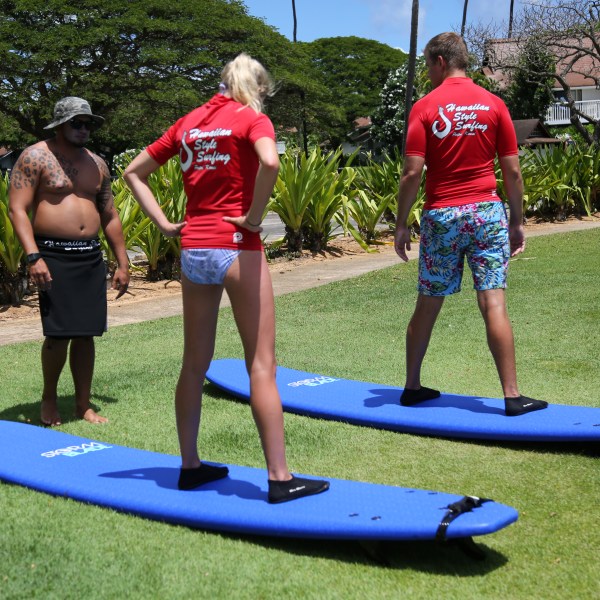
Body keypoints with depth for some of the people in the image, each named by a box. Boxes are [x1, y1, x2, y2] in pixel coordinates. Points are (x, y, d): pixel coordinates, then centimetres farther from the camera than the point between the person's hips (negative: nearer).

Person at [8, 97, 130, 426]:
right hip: (54, 256, -5)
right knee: (59, 334, -7)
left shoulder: (96, 164, 14)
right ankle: (49, 397, 16)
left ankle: (83, 404, 17)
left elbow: (110, 216, 20)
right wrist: (33, 257, -19)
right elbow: (17, 208, -10)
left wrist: (122, 263, 16)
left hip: (91, 257, 5)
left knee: (86, 333, 6)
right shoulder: (35, 157, -3)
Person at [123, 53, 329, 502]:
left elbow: (134, 172, 17)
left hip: (192, 249, 6)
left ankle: (190, 466, 24)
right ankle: (280, 478, 1)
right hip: (236, 247, -6)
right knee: (262, 366, -2)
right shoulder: (251, 119, -4)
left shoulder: (189, 123, 13)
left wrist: (165, 224, 10)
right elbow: (270, 162, -26)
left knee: (195, 365, 14)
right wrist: (254, 216, -13)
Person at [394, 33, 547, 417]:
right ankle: (512, 396, -4)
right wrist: (518, 222, 10)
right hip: (486, 212, 1)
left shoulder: (425, 108, -4)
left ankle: (412, 387, 21)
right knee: (494, 303, -2)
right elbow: (512, 171, 2)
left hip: (441, 216, 0)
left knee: (427, 306, 10)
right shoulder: (494, 104, 2)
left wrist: (401, 224, 0)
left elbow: (413, 172, -9)